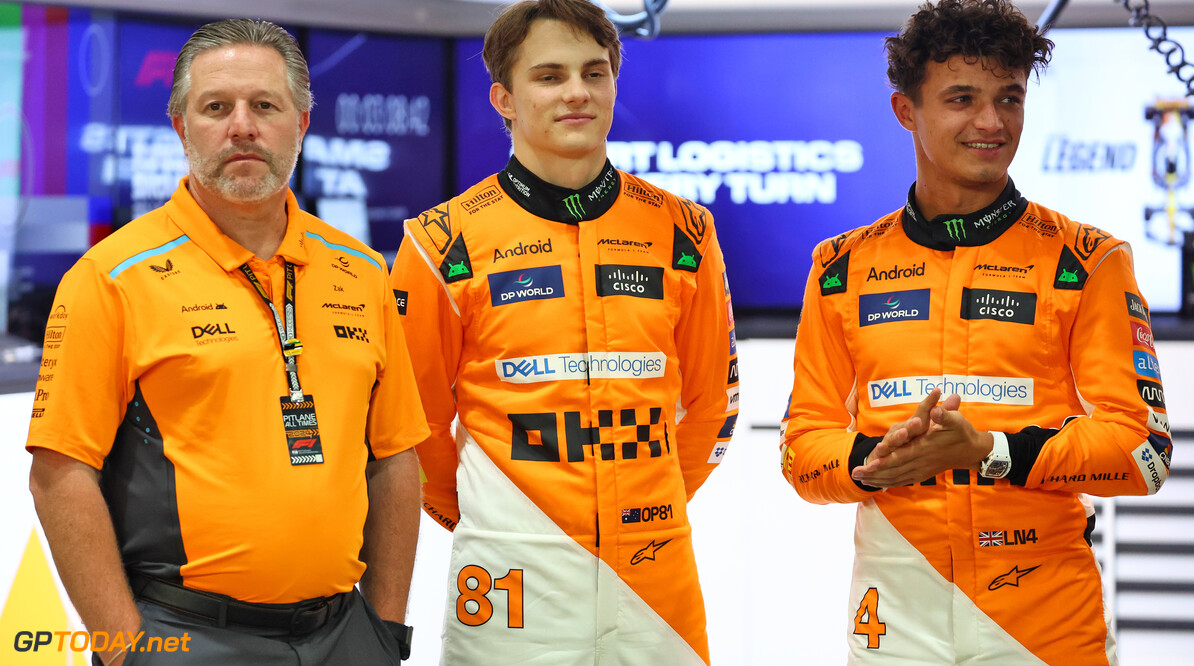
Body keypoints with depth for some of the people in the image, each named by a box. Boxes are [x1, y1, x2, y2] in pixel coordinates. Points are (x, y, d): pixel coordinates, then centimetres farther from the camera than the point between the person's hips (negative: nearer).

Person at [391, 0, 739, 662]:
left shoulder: (684, 233, 5)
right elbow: (412, 415, 6)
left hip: (656, 568, 2)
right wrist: (474, 513, 10)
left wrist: (654, 503, 12)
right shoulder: (447, 242, -2)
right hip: (512, 581, -2)